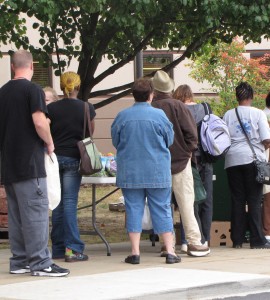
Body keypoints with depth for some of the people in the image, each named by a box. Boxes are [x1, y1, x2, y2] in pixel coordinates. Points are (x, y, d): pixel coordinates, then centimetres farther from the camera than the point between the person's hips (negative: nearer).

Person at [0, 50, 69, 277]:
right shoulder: (33, 90, -10)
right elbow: (39, 123, -20)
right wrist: (49, 143, -4)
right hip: (29, 162, -8)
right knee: (36, 213, -6)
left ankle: (19, 261, 15)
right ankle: (40, 262, -8)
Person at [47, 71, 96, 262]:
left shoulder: (51, 108, -1)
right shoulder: (86, 108, -5)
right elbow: (90, 132, 8)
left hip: (55, 156, 2)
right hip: (74, 158, -2)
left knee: (58, 203, 9)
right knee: (70, 202, -3)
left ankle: (58, 248, 11)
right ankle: (72, 248, -8)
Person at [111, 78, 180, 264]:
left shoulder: (122, 116, -4)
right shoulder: (159, 115, -8)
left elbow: (115, 141, 7)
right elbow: (170, 140, 2)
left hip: (129, 172, 1)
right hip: (157, 172, -1)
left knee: (134, 209, 6)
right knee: (162, 210, 5)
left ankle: (135, 252, 4)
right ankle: (170, 251, 4)